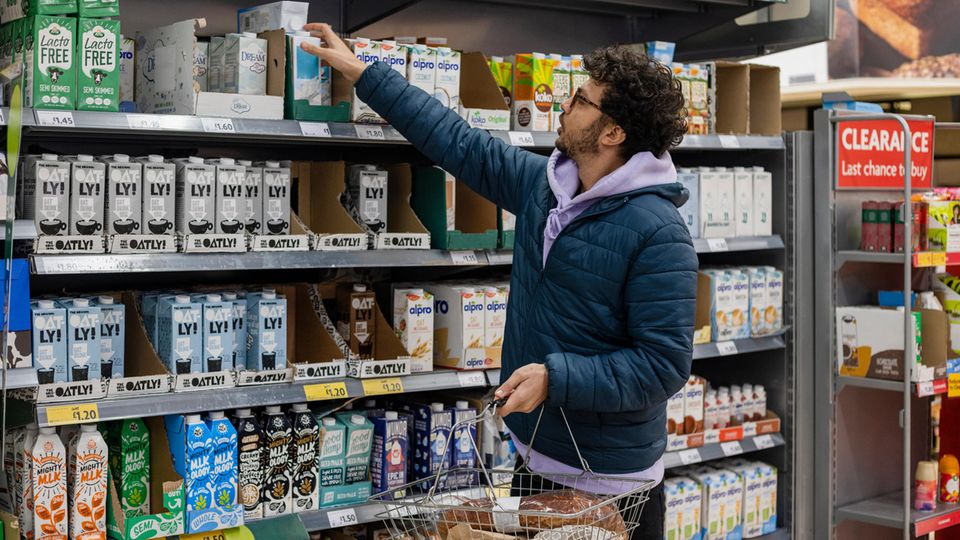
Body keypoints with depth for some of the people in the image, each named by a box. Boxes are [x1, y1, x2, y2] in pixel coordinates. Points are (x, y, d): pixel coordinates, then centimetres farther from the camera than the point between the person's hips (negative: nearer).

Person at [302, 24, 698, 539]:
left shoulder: (658, 233, -22)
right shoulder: (543, 184, 0)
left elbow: (664, 363, -23)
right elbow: (461, 143, 9)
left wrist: (556, 378, -28)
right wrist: (361, 72, 11)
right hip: (536, 456, 7)